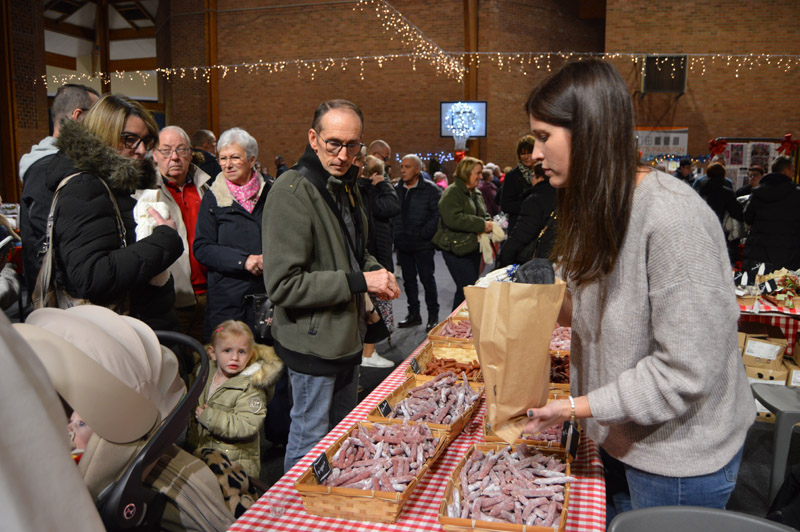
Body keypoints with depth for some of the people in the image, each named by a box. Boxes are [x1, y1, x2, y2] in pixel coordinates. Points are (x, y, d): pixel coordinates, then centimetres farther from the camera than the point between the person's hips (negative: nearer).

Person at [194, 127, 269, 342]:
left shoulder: (269, 193, 8)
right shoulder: (213, 198, 3)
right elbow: (201, 248, -3)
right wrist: (243, 260, -15)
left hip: (267, 294, 2)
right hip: (226, 298, -1)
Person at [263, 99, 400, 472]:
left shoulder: (346, 186, 8)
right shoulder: (292, 193, -21)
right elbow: (282, 285, -26)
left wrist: (375, 272, 0)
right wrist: (359, 281, -27)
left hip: (347, 336, 9)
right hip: (312, 341, -9)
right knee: (310, 441, 8)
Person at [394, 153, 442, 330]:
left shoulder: (430, 189, -7)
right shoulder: (397, 189, 8)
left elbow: (438, 214, -11)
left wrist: (424, 234, -15)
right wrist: (396, 235, 1)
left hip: (423, 244, -5)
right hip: (403, 244, 5)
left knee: (427, 279, 1)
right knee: (408, 279, 12)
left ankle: (433, 316, 13)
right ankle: (414, 314, 25)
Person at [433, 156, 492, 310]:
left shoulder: (476, 193, 16)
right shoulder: (452, 192, -12)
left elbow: (483, 215, 29)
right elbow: (453, 218, -26)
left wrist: (488, 224, 4)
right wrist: (481, 224, -21)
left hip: (473, 247, 9)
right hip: (457, 249, -9)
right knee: (467, 289, -12)